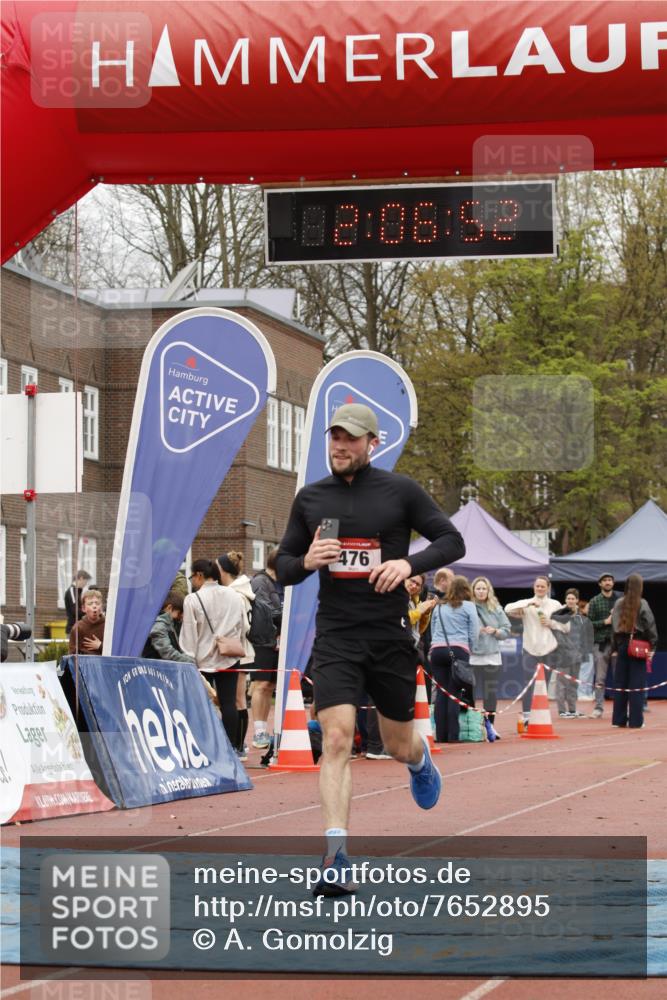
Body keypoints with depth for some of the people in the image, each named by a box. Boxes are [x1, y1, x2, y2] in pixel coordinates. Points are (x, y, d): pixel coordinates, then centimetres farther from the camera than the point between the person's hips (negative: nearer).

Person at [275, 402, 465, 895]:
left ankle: (420, 760, 52)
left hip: (391, 634, -1)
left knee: (398, 745, 12)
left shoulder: (400, 490, 0)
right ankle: (336, 859, -18)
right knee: (337, 739, -16)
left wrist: (408, 563, -17)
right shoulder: (310, 498, 8)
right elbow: (283, 568, 13)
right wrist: (307, 562, -10)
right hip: (336, 636, 1)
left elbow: (452, 541, 1)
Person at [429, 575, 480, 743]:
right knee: (455, 693, -4)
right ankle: (452, 735, -9)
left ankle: (441, 735, 0)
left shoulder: (439, 607, 14)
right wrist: (468, 649, 18)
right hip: (459, 650, -3)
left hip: (437, 649, 3)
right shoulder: (468, 606, 4)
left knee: (441, 693, 3)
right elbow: (474, 634, 3)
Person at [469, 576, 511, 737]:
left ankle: (490, 725, 14)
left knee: (491, 693, 6)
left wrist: (495, 631, -7)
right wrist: (474, 632, -18)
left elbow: (507, 630, 10)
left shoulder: (496, 608, 8)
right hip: (472, 656, -3)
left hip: (492, 656, 3)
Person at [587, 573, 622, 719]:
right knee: (600, 678, -2)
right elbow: (590, 623, 1)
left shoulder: (620, 598, 7)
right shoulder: (594, 601, 5)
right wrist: (605, 621, -12)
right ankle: (599, 708, -1)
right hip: (600, 643, -1)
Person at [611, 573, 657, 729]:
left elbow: (614, 625, 5)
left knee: (620, 683, 9)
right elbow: (650, 626, -9)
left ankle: (619, 719, 11)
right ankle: (635, 720, -1)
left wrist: (616, 647, 10)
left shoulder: (619, 604, 3)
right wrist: (653, 645, 2)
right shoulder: (642, 604, -9)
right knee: (637, 684, 0)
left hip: (622, 645, 4)